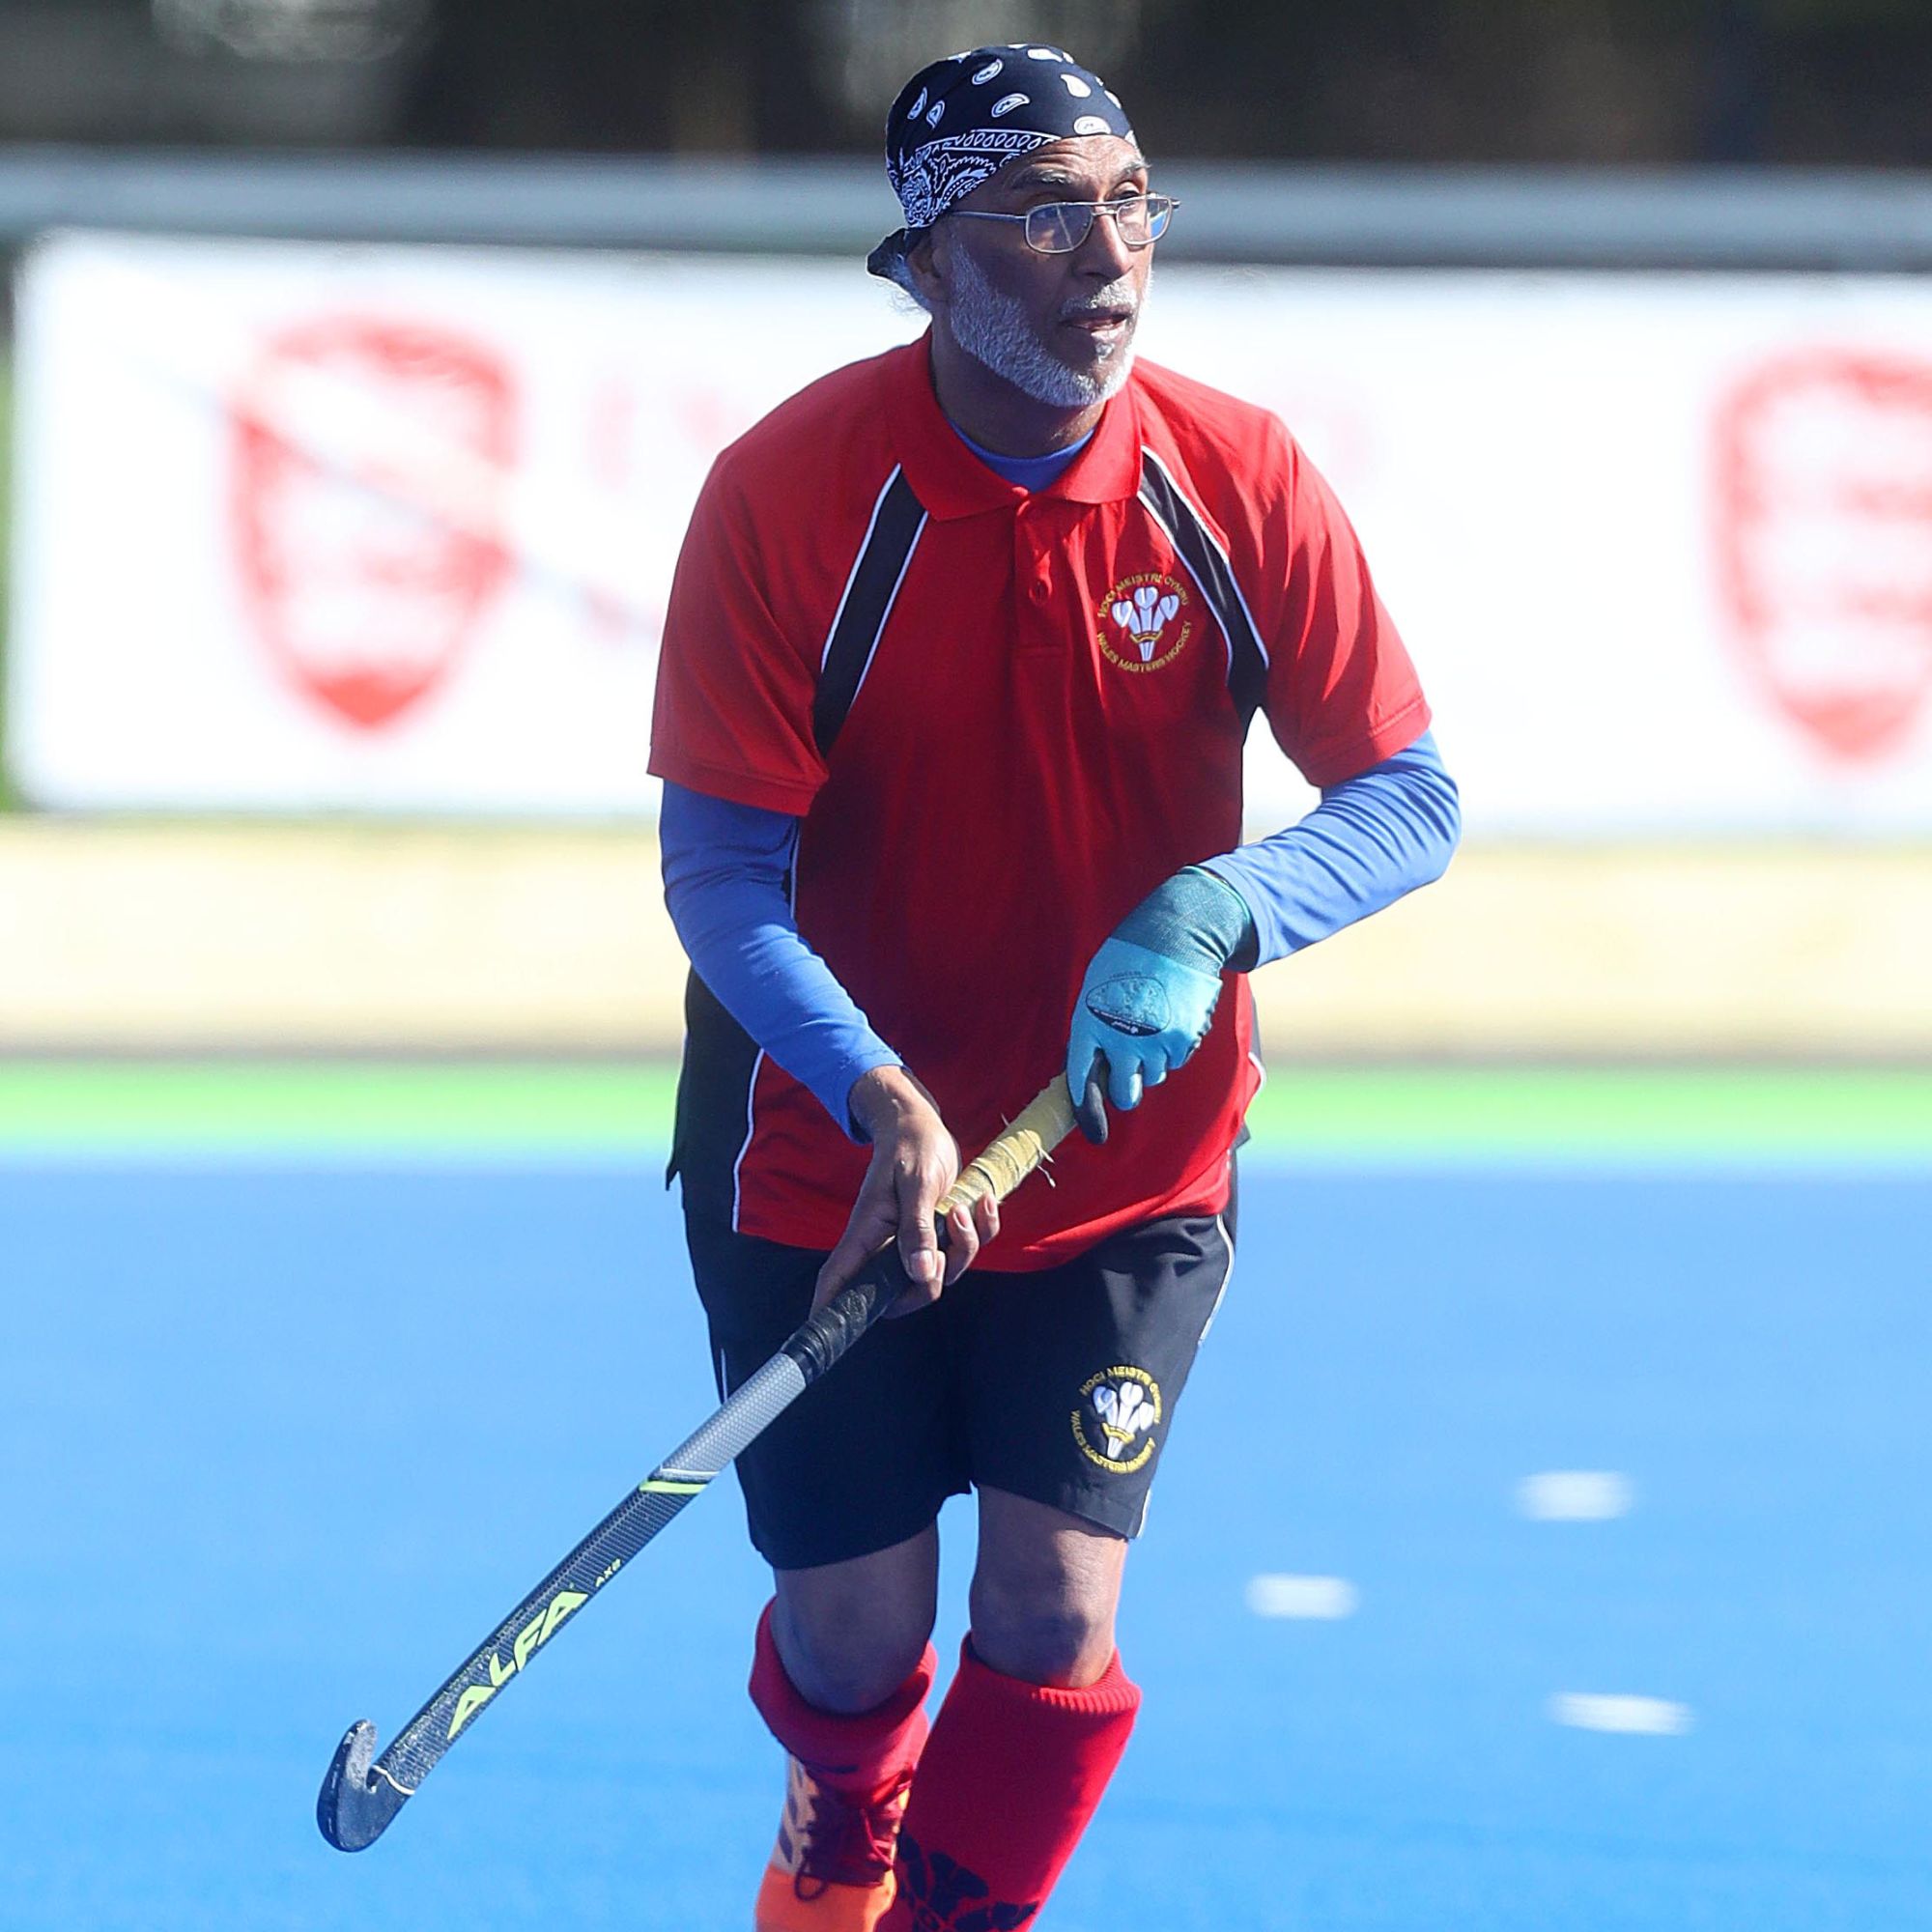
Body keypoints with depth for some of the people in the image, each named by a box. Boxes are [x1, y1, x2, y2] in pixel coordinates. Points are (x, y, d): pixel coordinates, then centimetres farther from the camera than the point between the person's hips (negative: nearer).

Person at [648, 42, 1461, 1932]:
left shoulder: (1237, 477, -11)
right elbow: (721, 871, -16)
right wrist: (874, 1092, -32)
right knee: (853, 1633, 5)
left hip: (1129, 1169, 1)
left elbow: (1409, 797, -8)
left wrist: (1210, 914, -27)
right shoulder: (794, 487, -17)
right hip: (830, 1164, -1)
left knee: (1051, 1613, -10)